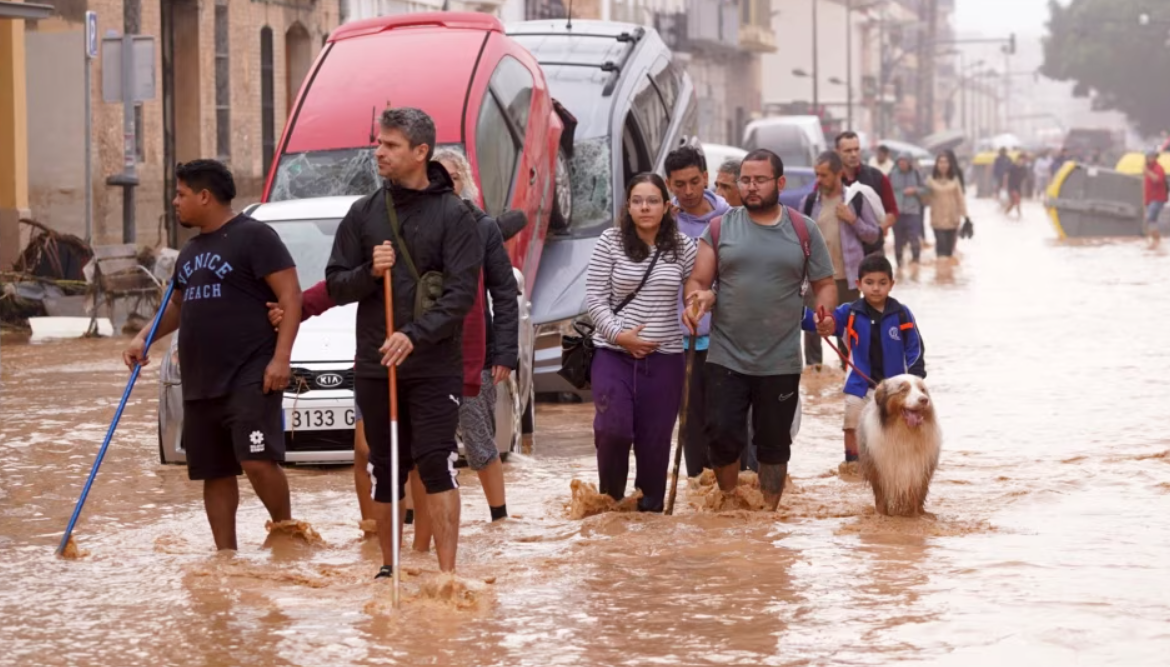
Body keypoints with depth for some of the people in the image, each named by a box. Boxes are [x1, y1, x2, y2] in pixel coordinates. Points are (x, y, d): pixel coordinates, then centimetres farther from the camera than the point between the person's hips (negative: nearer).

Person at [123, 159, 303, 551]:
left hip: (250, 378, -8)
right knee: (214, 473, 8)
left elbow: (291, 296, -11)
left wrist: (281, 357, -19)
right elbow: (178, 305, 33)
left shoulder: (253, 236, -6)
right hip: (200, 384, 8)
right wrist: (145, 339, 15)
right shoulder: (190, 251, 20)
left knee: (257, 460, -19)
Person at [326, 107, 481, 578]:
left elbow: (462, 292, -10)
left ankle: (447, 572, -10)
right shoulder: (364, 214, 8)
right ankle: (388, 566, 22)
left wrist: (416, 335, -23)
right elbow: (336, 286, 9)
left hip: (435, 366, -4)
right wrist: (369, 272, -12)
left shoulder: (453, 214, -3)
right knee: (385, 468, 9)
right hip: (374, 364, 4)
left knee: (436, 463, -12)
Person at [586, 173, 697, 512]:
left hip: (664, 357, 2)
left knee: (655, 439, 3)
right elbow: (595, 297, -1)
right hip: (614, 354, -2)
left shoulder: (682, 247, 4)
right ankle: (610, 499, 4)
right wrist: (618, 335, -12)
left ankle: (650, 508, 17)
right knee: (612, 428, -17)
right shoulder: (610, 242, 0)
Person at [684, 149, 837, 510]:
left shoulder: (803, 230, 5)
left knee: (774, 444, 8)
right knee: (722, 435, -5)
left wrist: (824, 310, -12)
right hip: (726, 358, 0)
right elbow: (698, 281, 4)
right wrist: (697, 299, -19)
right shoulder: (720, 228, 4)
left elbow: (825, 284, 9)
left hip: (781, 362, 0)